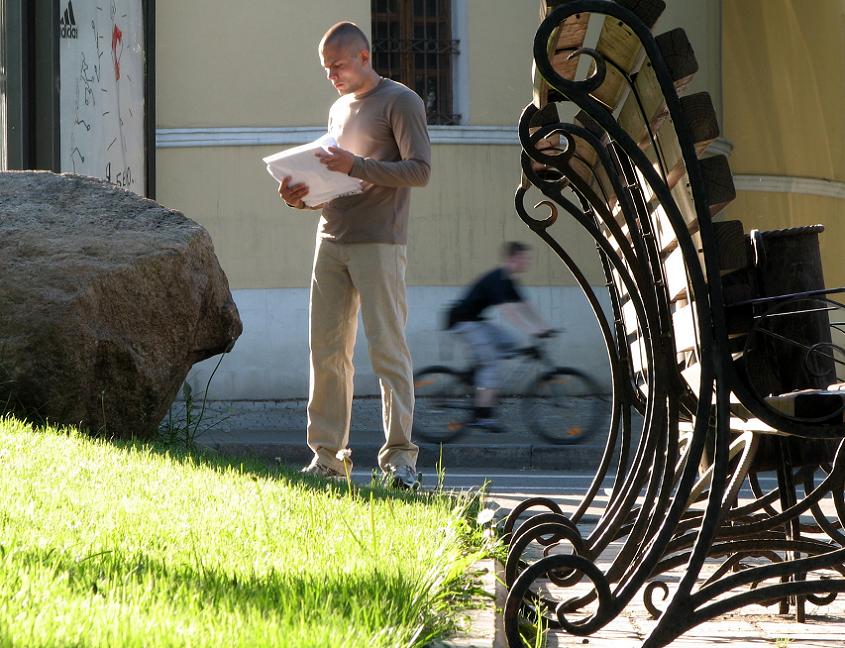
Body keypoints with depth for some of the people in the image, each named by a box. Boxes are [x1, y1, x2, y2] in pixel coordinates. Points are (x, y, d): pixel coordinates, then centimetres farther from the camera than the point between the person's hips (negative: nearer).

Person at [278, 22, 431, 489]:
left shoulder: (400, 102, -2)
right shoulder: (339, 110, 21)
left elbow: (420, 170, -11)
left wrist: (356, 166, -18)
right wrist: (303, 196, 5)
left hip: (379, 244, -7)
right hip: (331, 240, 7)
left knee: (387, 346, -9)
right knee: (326, 350, 3)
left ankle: (399, 454, -9)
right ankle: (327, 455, 6)